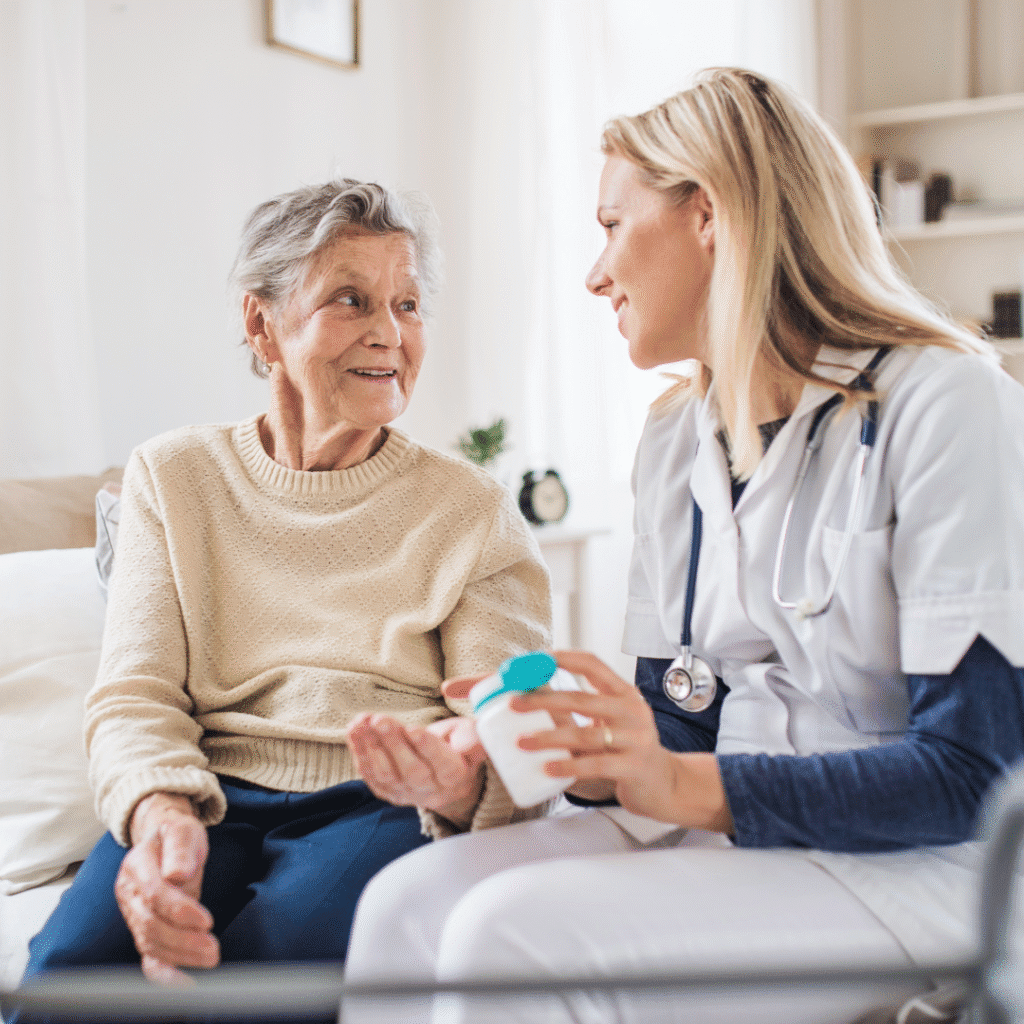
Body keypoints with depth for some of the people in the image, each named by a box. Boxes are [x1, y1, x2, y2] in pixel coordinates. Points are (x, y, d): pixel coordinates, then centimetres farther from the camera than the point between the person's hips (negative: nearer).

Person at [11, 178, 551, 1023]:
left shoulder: (475, 510, 9)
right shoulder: (173, 478, 13)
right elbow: (133, 697, 4)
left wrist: (465, 786, -27)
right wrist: (160, 810, -19)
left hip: (381, 808, 0)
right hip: (213, 802, 1)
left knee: (284, 952, -32)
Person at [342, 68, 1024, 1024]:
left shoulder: (945, 405, -11)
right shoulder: (676, 440, 12)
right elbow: (676, 722, 11)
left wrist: (685, 786, -24)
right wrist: (594, 753, -11)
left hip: (916, 867, -6)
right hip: (726, 831, 6)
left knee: (515, 934, -27)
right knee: (407, 902, -16)